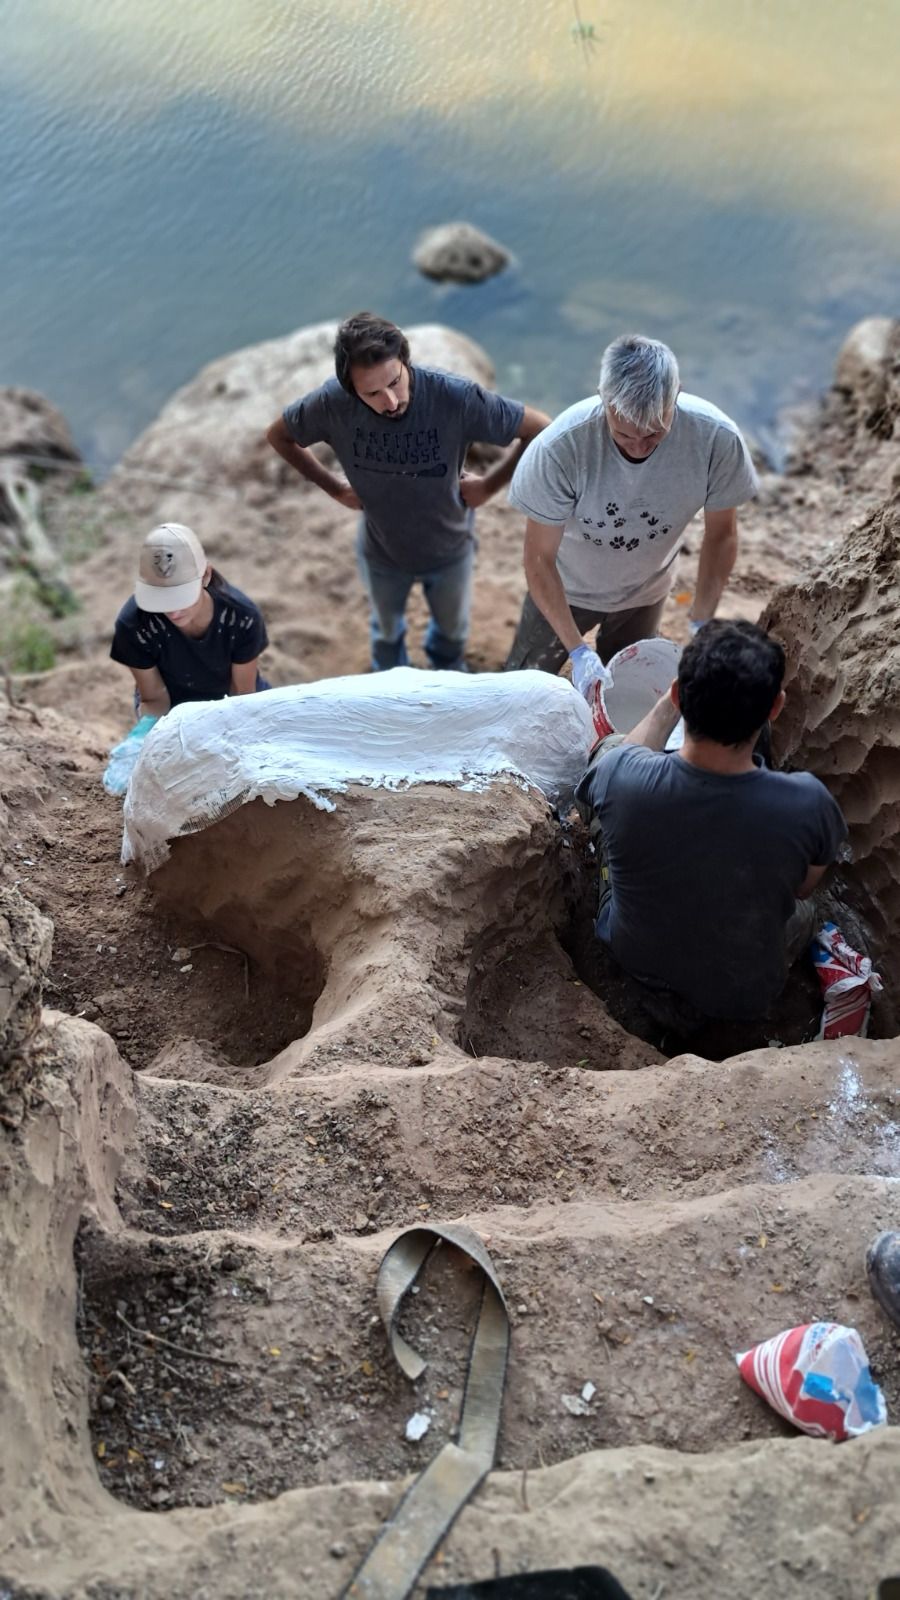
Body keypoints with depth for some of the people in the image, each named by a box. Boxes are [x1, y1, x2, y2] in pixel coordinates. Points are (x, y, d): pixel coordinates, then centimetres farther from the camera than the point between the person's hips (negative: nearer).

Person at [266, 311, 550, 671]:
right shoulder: (332, 402, -30)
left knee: (452, 627, 29)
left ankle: (450, 678, 64)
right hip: (381, 551, 1)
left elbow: (541, 430, -25)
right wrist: (334, 488, -10)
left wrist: (490, 485, -20)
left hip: (449, 548, 0)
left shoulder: (455, 397, -36)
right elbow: (278, 435, -8)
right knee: (386, 629, 30)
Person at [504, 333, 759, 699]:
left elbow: (720, 534, -14)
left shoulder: (717, 439, -32)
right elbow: (539, 558, -28)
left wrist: (701, 624, -19)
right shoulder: (561, 446, -38)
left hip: (645, 592, 2)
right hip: (566, 587, -2)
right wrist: (577, 649, -32)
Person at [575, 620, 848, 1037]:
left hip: (632, 958, 0)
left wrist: (670, 706, 7)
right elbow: (803, 887, -8)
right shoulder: (809, 804, -33)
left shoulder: (618, 774, -32)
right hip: (743, 997, 0)